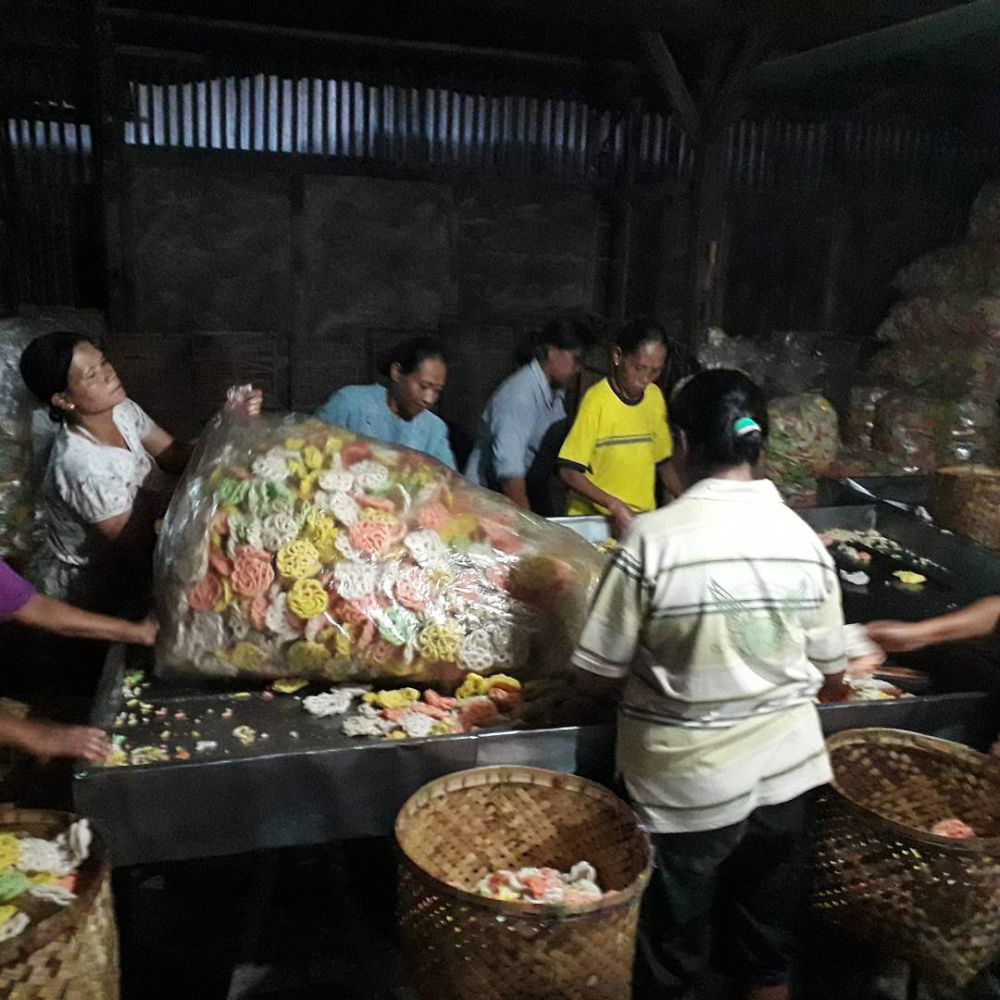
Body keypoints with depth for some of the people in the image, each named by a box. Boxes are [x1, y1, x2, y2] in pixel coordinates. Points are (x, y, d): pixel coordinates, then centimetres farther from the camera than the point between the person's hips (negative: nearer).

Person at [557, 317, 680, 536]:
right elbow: (569, 471, -12)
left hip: (643, 518, 5)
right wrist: (615, 506, -21)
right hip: (592, 518, -5)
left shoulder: (655, 396, 7)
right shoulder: (596, 400, -11)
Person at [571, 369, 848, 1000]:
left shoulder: (653, 538, -20)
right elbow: (832, 677, 3)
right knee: (769, 949, 25)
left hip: (685, 785, -4)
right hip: (784, 771, 4)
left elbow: (596, 676, -15)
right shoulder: (803, 538, -7)